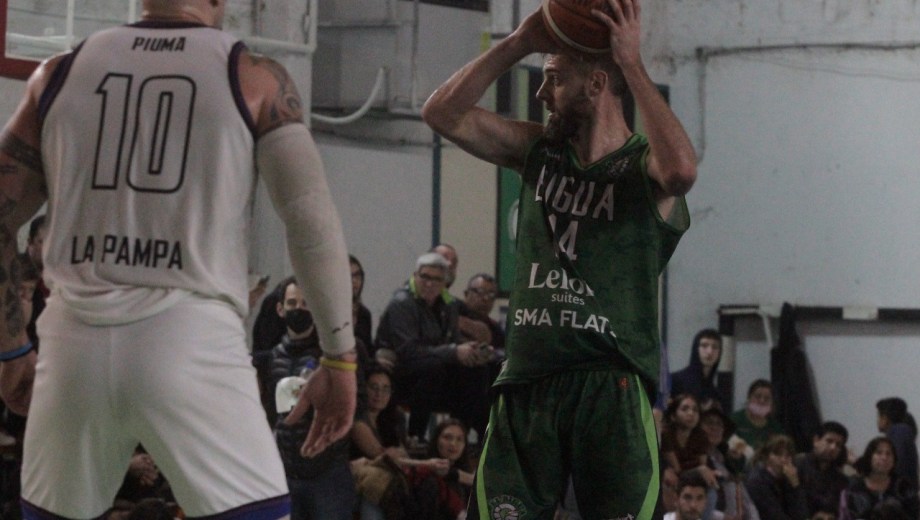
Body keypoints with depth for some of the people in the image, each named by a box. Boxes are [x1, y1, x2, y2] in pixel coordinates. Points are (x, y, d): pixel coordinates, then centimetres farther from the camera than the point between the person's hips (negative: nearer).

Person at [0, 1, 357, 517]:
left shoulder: (61, 72, 12)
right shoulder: (254, 77, 3)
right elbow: (313, 222, -3)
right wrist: (340, 358, 2)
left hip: (76, 339, 4)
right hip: (191, 338, -3)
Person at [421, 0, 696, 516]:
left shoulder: (643, 167, -3)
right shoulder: (540, 151, 14)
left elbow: (681, 170, -28)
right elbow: (443, 114, 9)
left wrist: (633, 64, -21)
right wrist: (519, 43, 0)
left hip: (611, 383, -5)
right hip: (527, 382, 5)